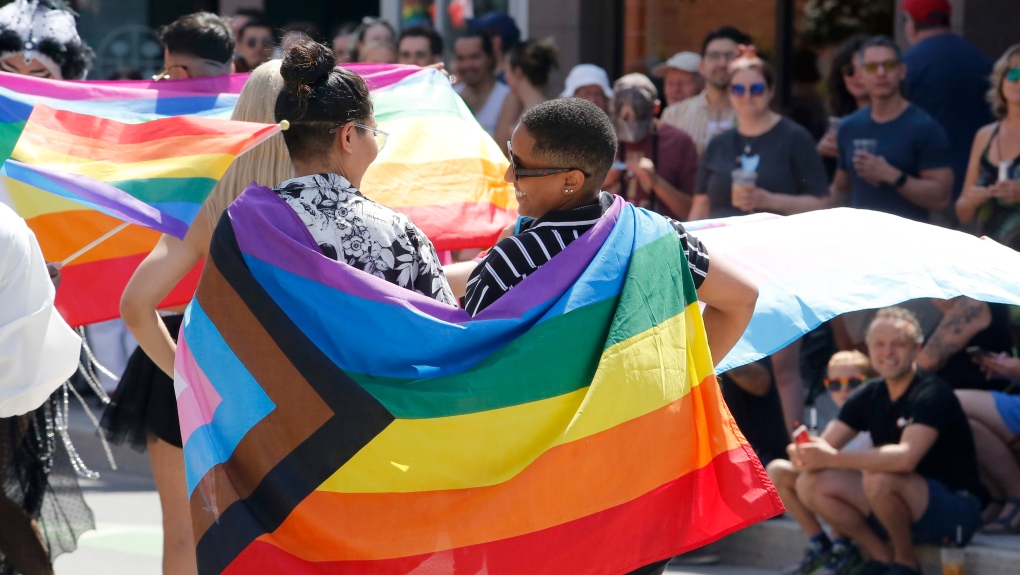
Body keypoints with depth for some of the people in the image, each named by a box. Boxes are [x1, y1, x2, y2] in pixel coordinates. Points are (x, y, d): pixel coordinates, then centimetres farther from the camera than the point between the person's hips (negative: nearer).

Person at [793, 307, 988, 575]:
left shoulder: (932, 395, -19)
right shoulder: (869, 395, 4)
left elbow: (906, 457, -35)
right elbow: (824, 446, -2)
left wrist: (833, 458, -38)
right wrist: (804, 454, -28)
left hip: (957, 511, -7)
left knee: (879, 477, -35)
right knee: (811, 484, -9)